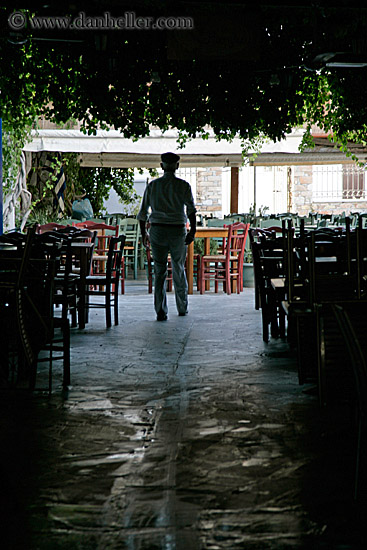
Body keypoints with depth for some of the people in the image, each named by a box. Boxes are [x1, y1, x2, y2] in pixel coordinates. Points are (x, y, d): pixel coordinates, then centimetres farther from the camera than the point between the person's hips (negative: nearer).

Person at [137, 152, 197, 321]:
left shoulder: (152, 185, 5)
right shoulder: (183, 186, -1)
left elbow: (143, 212, 8)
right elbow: (191, 209, -14)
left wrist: (143, 234, 18)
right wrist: (193, 231, -17)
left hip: (157, 231, 1)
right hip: (177, 231, -1)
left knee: (159, 271, 2)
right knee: (179, 270, 15)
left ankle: (160, 311, -8)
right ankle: (182, 308, 26)